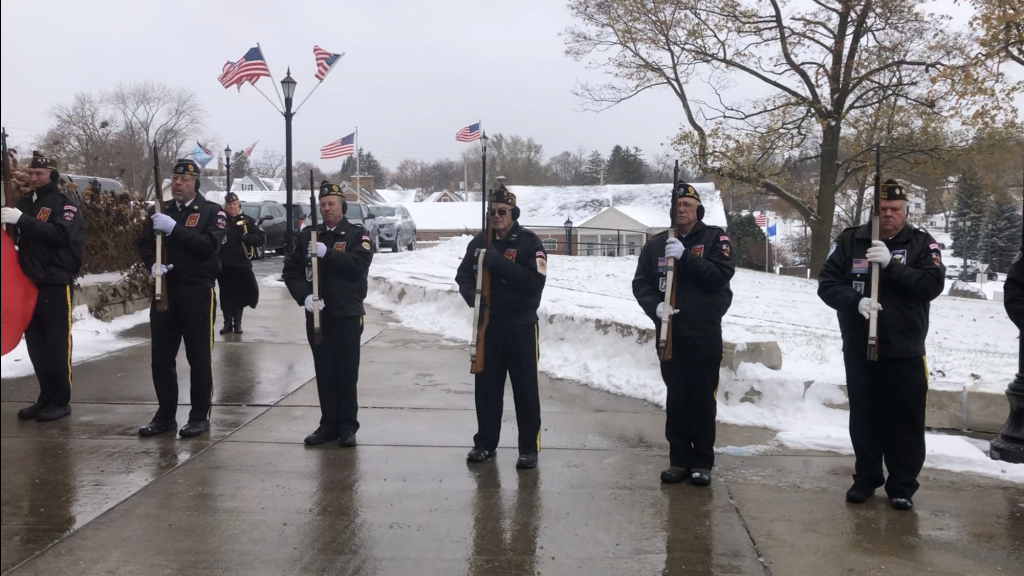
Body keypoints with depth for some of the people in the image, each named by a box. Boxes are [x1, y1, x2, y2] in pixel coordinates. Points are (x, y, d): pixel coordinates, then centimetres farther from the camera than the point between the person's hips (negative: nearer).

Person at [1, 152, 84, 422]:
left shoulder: (66, 204, -5)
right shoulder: (24, 203, 15)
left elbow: (61, 234, -22)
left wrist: (22, 221, -28)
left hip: (56, 284, -6)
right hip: (29, 283, 6)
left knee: (57, 344, -1)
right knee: (36, 344, 9)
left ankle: (61, 401, 6)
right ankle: (46, 398, 18)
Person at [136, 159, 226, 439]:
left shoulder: (212, 212, -1)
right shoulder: (160, 212, 14)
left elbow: (210, 245, -16)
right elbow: (144, 244, 9)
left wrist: (174, 228, -24)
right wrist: (153, 264, -13)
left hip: (197, 293, -4)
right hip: (164, 292, 5)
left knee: (199, 357, 2)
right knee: (161, 357, 8)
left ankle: (200, 416, 11)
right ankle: (165, 415, 19)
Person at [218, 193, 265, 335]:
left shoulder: (247, 220, 2)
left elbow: (261, 239, -4)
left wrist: (246, 237, -17)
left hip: (242, 264, 0)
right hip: (224, 265, 0)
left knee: (240, 294, 6)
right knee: (226, 295, 5)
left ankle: (237, 323, 17)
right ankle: (227, 323, 14)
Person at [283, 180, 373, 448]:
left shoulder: (357, 233, -1)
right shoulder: (307, 235, 10)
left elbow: (359, 265, -17)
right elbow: (291, 270, 6)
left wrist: (327, 253, -23)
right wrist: (304, 296, -10)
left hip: (347, 314, -4)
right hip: (317, 314, 4)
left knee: (347, 372, 1)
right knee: (324, 372, 9)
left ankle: (348, 426, 9)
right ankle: (329, 423, 17)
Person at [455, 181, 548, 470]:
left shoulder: (530, 243, -7)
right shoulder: (479, 242, 7)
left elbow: (535, 282, -19)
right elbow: (463, 276, 8)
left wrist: (500, 263, -25)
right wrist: (473, 296, -14)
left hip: (521, 327, -4)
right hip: (488, 325, 4)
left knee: (525, 389, 1)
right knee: (486, 387, 11)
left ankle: (530, 447, 10)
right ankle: (485, 442, 24)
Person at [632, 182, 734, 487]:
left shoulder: (715, 238, 0)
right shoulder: (656, 244, 10)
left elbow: (721, 275, -14)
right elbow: (640, 283, 5)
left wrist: (685, 256, -22)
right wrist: (655, 306, -14)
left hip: (705, 333, -3)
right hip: (669, 333, 3)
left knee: (703, 399, 1)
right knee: (676, 399, 7)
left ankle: (702, 462, 10)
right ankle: (679, 459, 15)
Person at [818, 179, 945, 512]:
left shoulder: (922, 244, -1)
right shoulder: (851, 241, 3)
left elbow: (933, 284, -14)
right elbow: (827, 284, -1)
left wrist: (890, 265, -24)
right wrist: (855, 300, -20)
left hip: (905, 352, -1)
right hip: (859, 350, 2)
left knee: (905, 423, 4)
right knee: (864, 420, 12)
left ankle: (902, 486, 17)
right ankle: (866, 478, 27)